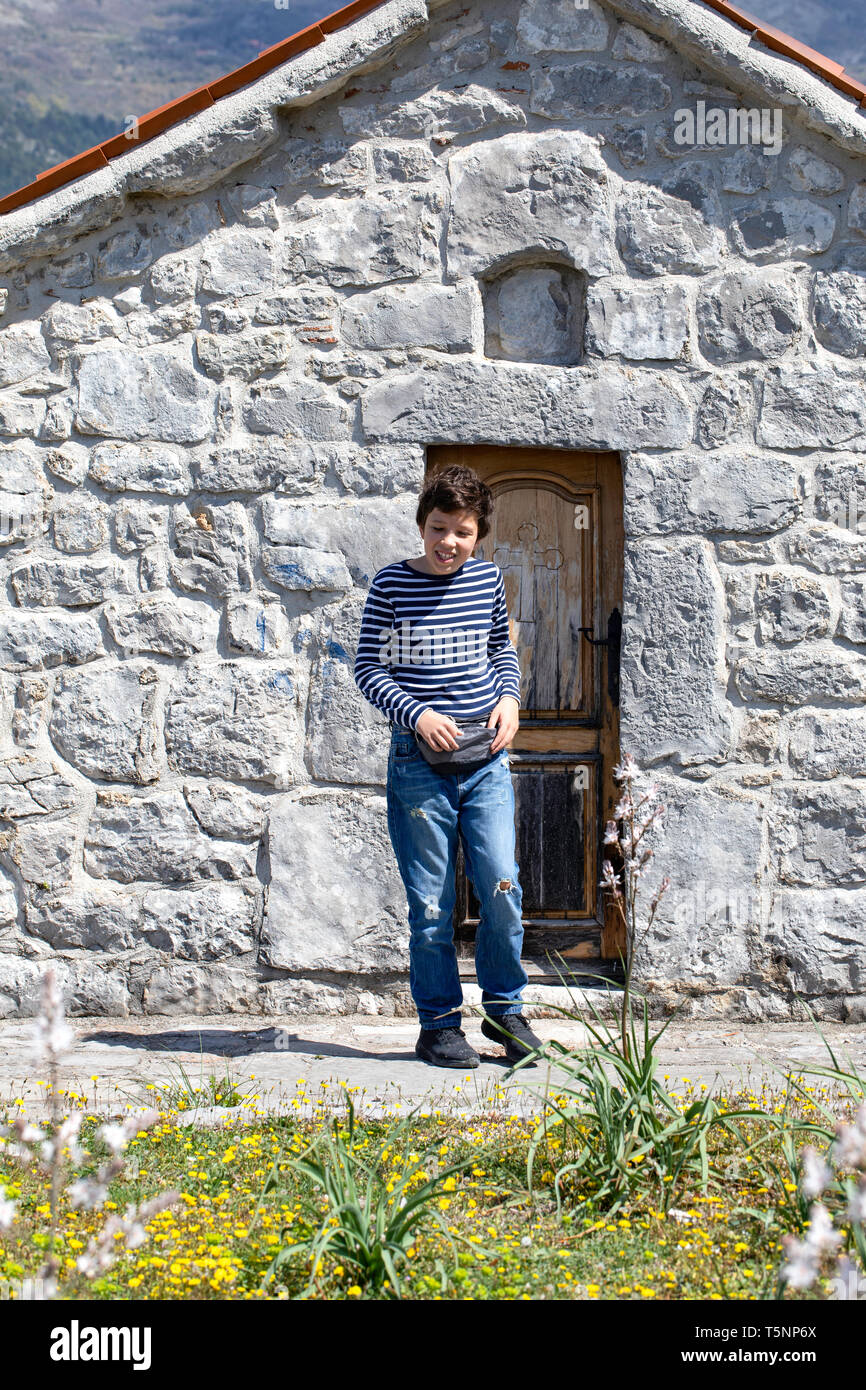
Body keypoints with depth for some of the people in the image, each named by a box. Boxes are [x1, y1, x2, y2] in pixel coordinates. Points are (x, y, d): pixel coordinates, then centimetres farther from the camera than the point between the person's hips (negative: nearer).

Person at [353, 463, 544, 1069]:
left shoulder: (489, 579, 6)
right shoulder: (391, 584, -4)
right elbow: (370, 670, -2)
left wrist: (510, 697, 1)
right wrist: (418, 714, -15)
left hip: (486, 761, 2)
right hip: (420, 763, -2)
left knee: (502, 885, -5)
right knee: (432, 902, 3)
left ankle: (505, 1008, 15)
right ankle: (440, 1024, 16)